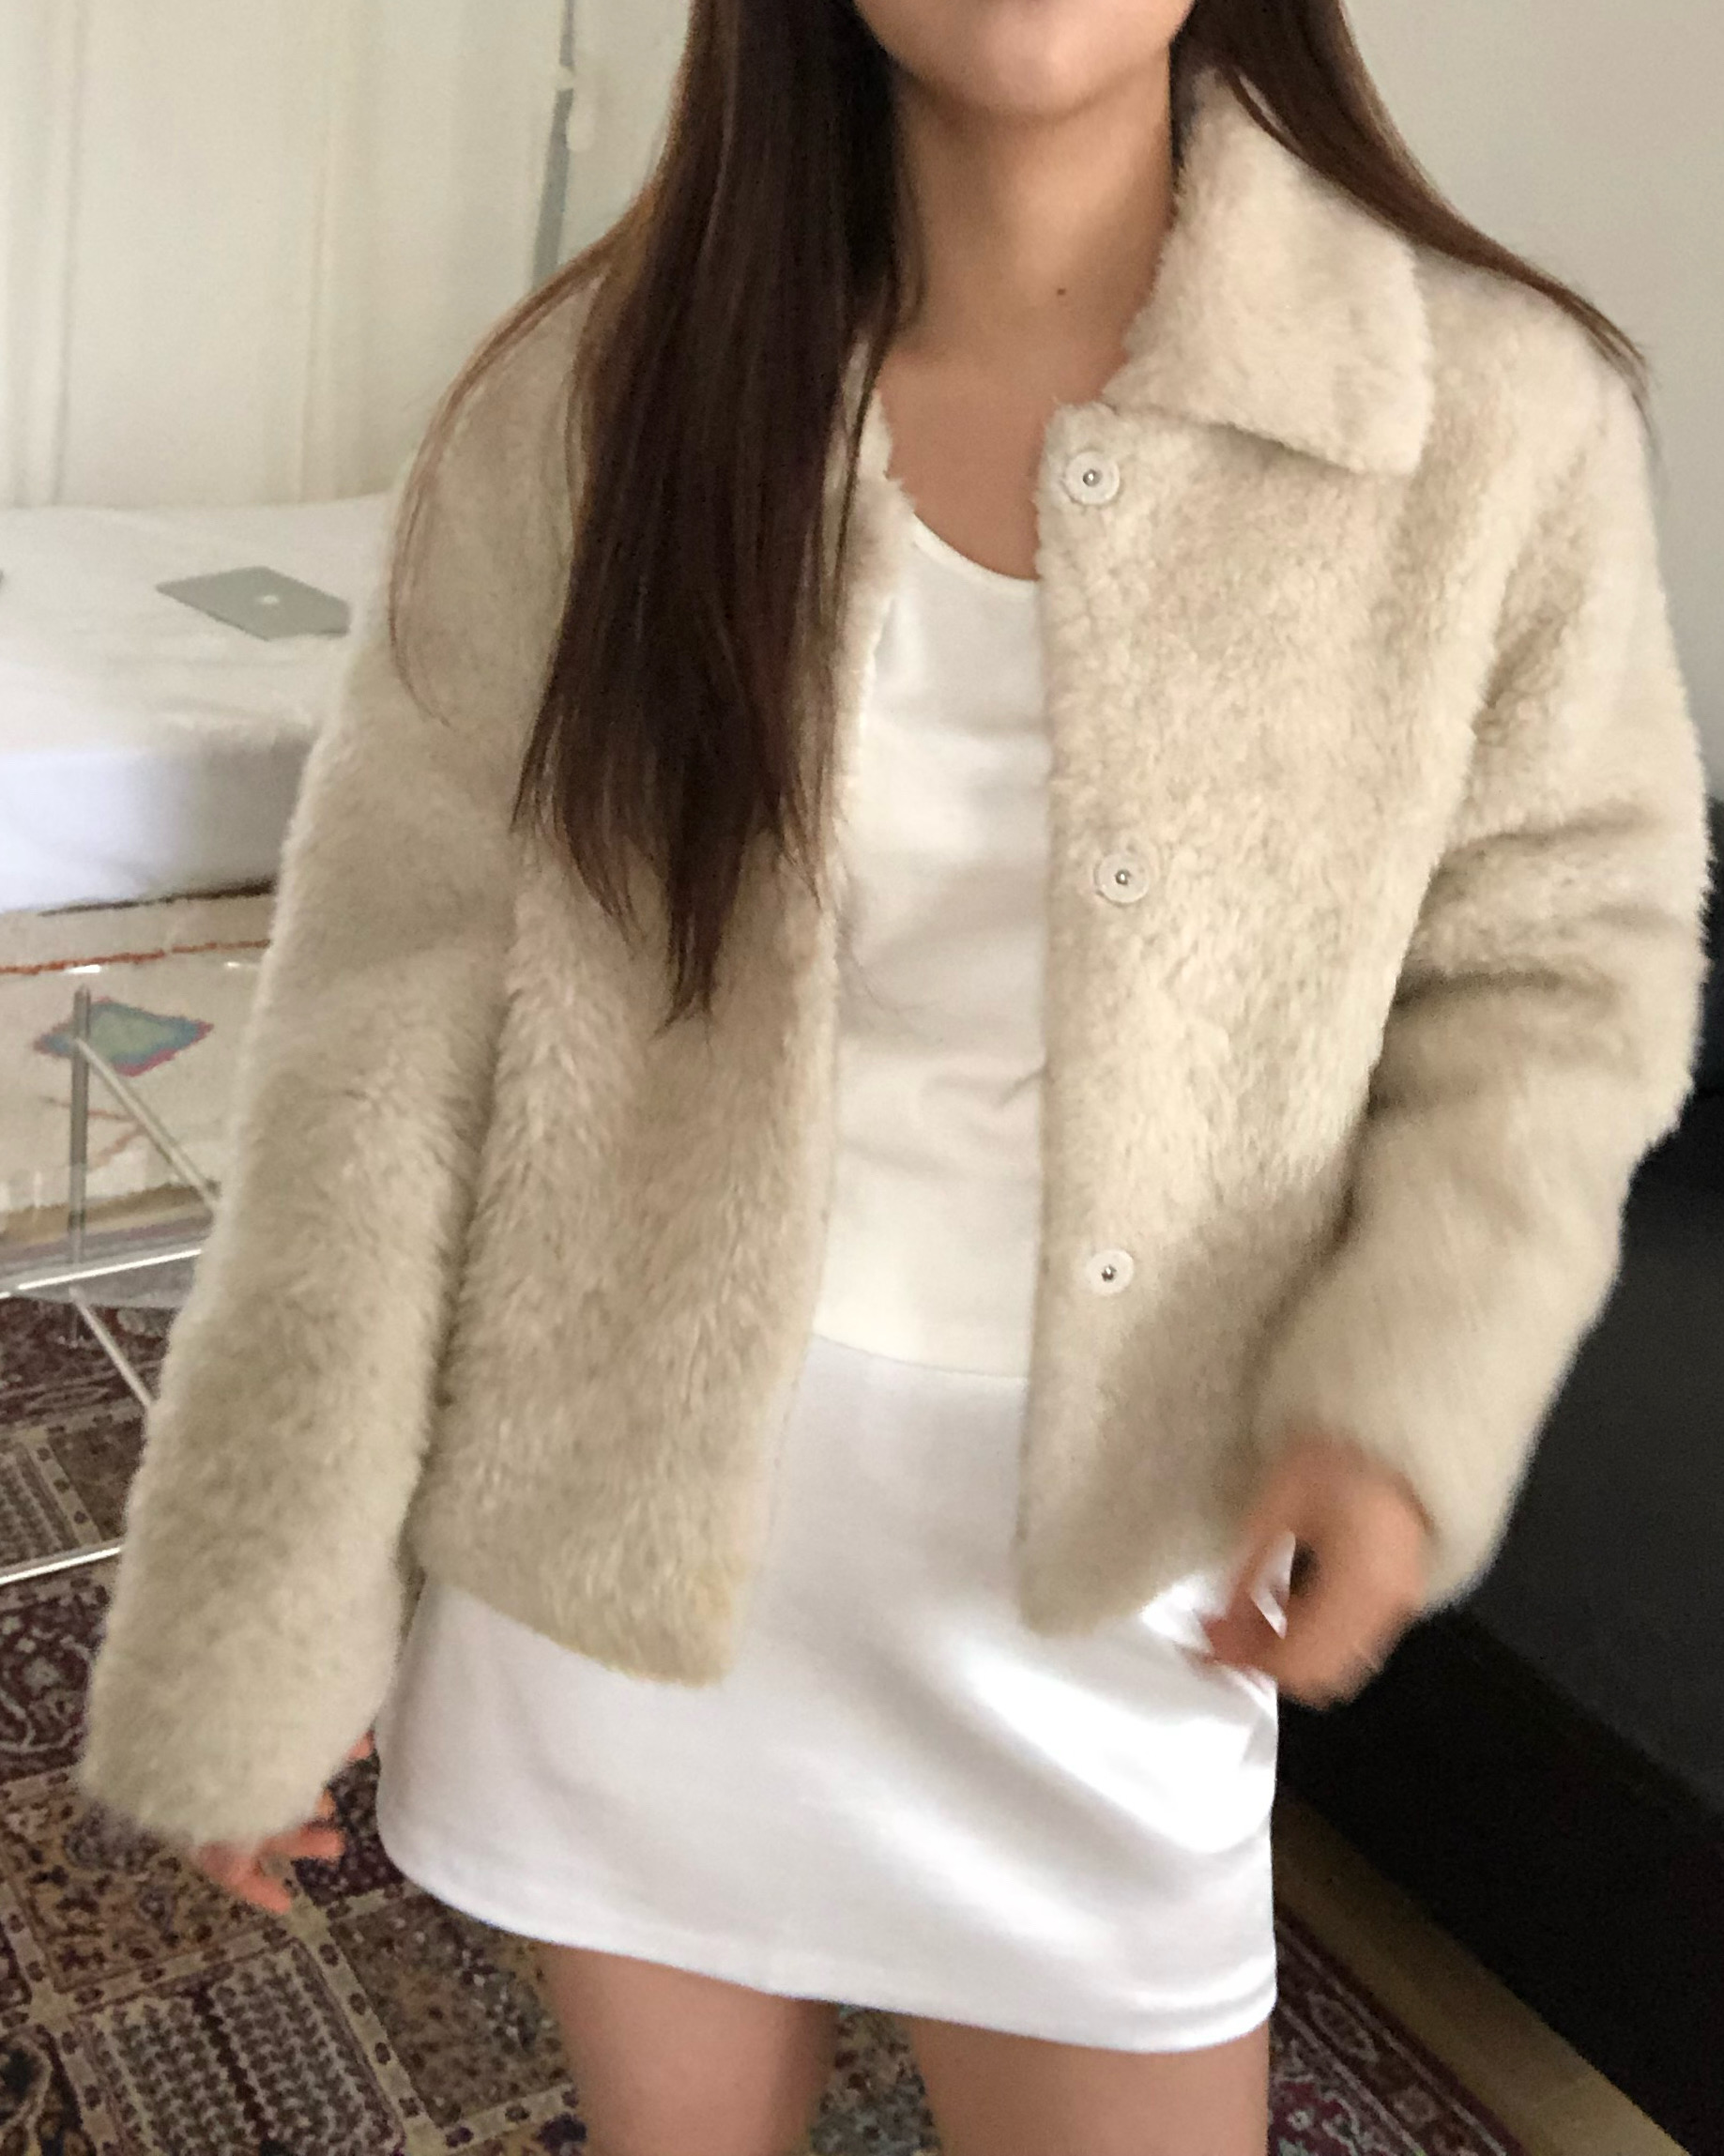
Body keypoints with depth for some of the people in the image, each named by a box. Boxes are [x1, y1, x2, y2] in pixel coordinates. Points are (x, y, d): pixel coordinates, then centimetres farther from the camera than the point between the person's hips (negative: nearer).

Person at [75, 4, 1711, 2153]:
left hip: (1106, 1554, 0)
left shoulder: (1498, 414, -12)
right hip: (620, 1500, 1)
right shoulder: (590, 396, -10)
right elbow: (390, 1023, -7)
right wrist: (255, 1641, -3)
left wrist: (1407, 1400, -18)